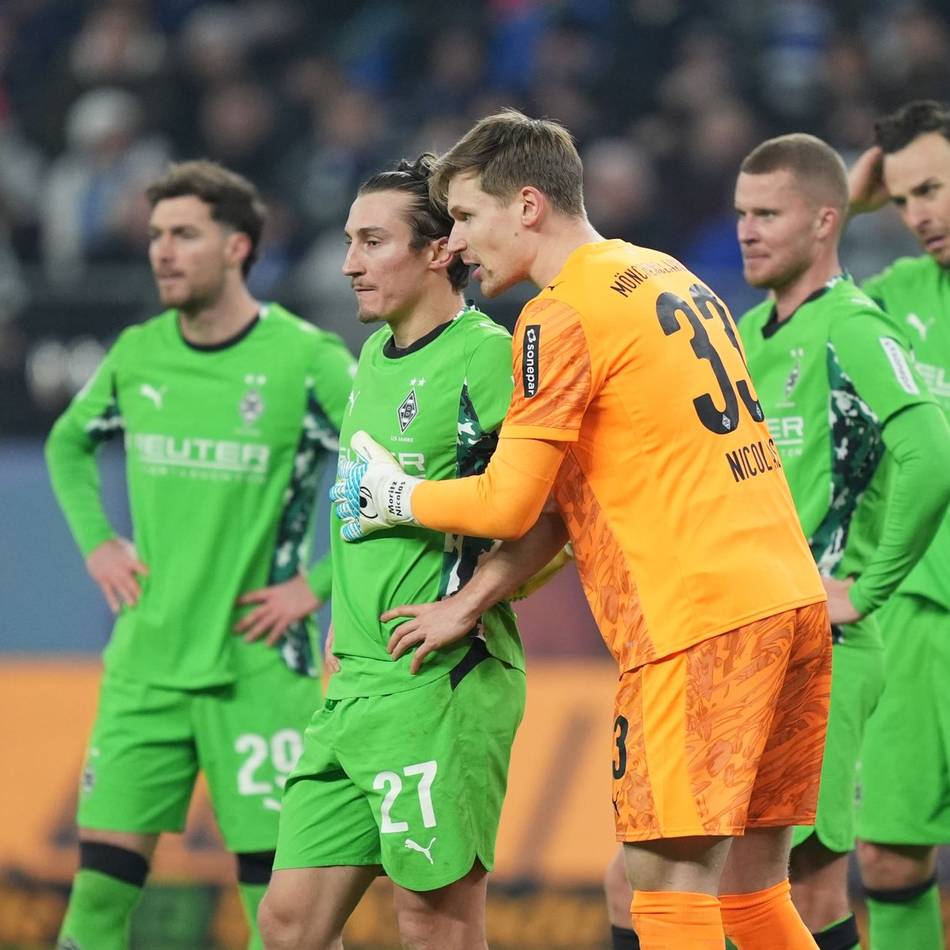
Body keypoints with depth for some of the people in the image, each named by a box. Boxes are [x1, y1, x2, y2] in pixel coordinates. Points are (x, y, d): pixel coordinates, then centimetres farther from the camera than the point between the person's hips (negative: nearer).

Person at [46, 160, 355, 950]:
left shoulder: (307, 362, -9)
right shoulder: (137, 356, 6)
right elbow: (69, 443, 26)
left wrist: (320, 583, -10)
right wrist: (95, 542, 12)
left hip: (259, 667, -4)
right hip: (145, 662, 4)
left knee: (276, 886, -3)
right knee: (101, 880, -1)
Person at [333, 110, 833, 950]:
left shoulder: (563, 316, -7)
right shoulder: (669, 278, 20)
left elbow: (509, 505, -10)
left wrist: (396, 498, 9)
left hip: (698, 617, -9)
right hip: (792, 598, 9)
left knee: (666, 879, -9)